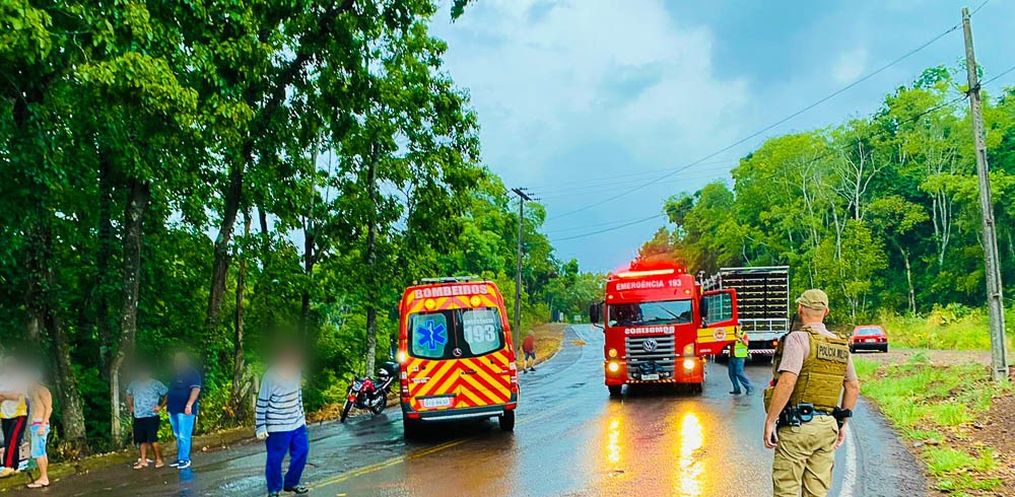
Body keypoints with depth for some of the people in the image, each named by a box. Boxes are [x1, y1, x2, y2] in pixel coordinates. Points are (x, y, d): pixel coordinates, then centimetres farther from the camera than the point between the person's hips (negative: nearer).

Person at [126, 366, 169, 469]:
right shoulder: (134, 384, 10)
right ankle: (143, 461, 20)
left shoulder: (156, 384, -4)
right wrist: (130, 406, 16)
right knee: (141, 440, 10)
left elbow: (167, 395, -4)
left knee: (152, 439, -8)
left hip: (151, 417, -5)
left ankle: (159, 460, 2)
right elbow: (128, 395, 28)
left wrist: (160, 406, -10)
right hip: (138, 417, 5)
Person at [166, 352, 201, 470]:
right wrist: (166, 403, 20)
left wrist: (189, 404, -26)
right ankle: (180, 458, 20)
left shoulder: (192, 373, -7)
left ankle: (184, 459, -4)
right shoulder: (175, 374, 19)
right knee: (178, 436, 13)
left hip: (185, 410, -8)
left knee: (183, 436, -8)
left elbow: (196, 389, -17)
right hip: (173, 409, 8)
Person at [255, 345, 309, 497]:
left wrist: (302, 416, 19)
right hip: (277, 427, -7)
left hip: (297, 423, 7)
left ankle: (291, 483, 29)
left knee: (301, 452, 12)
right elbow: (261, 403, -15)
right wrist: (260, 428, -14)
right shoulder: (270, 377, -19)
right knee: (275, 459, 3)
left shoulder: (296, 372, 1)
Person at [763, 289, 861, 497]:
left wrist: (769, 421, -17)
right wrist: (843, 423, 24)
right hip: (827, 426, 6)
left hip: (797, 425, -6)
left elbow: (787, 382, -21)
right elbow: (853, 387, 16)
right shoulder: (841, 345, 11)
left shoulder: (798, 339, -11)